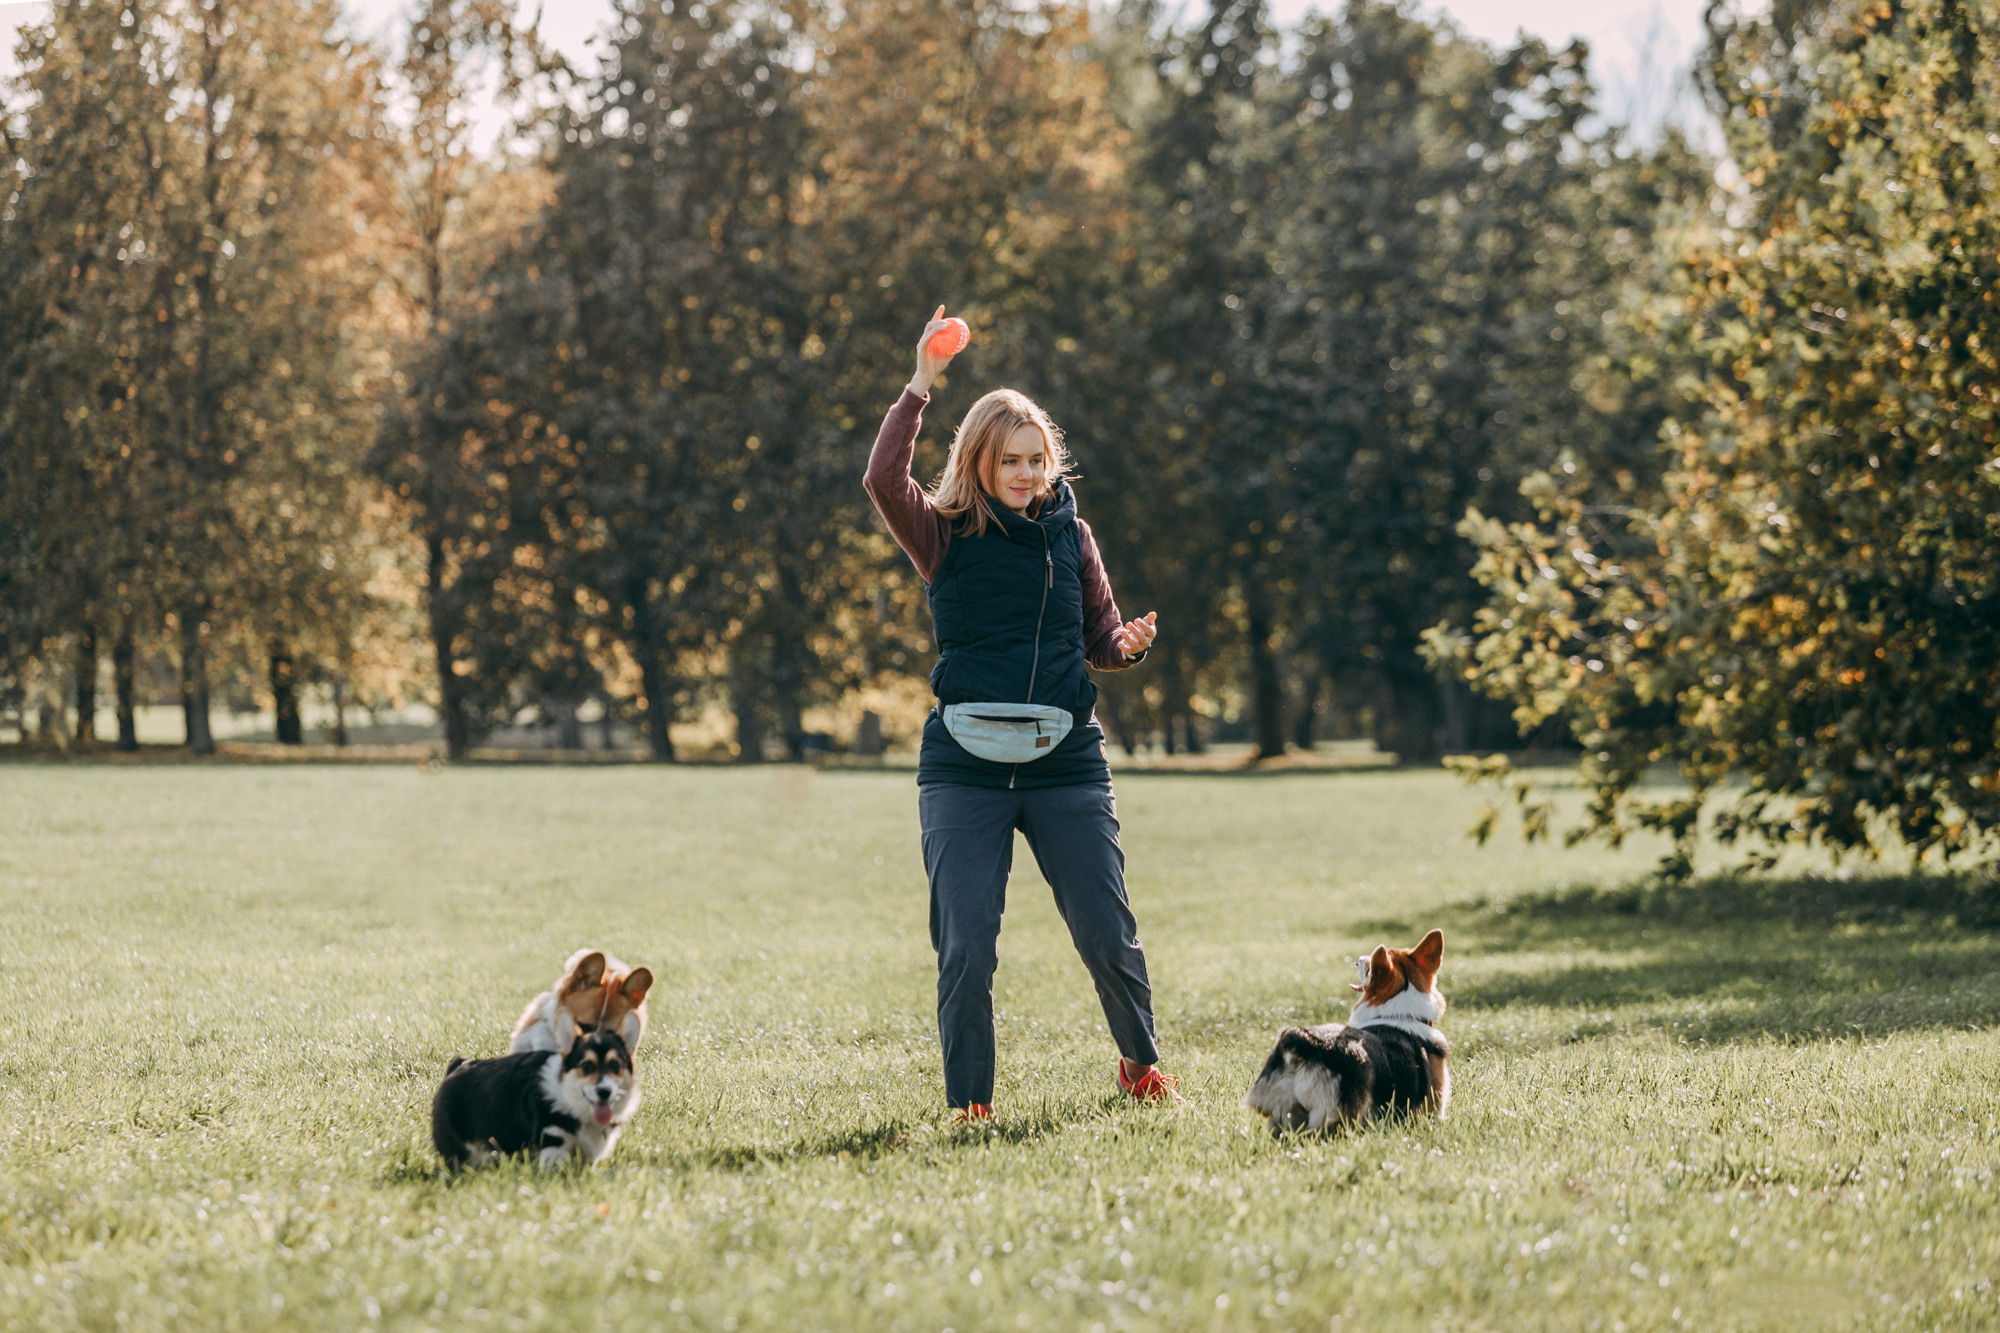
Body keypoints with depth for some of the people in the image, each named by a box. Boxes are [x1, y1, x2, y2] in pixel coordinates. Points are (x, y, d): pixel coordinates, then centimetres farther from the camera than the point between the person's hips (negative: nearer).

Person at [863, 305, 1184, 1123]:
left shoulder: (1071, 535, 9)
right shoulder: (946, 536, 1)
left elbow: (1102, 641, 15)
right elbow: (884, 479, -18)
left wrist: (1130, 645, -8)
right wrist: (921, 386, -21)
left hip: (1066, 759, 2)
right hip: (965, 764, -2)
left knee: (1108, 934, 3)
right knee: (965, 946, -6)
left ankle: (1141, 1063, 28)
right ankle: (968, 1103, 7)